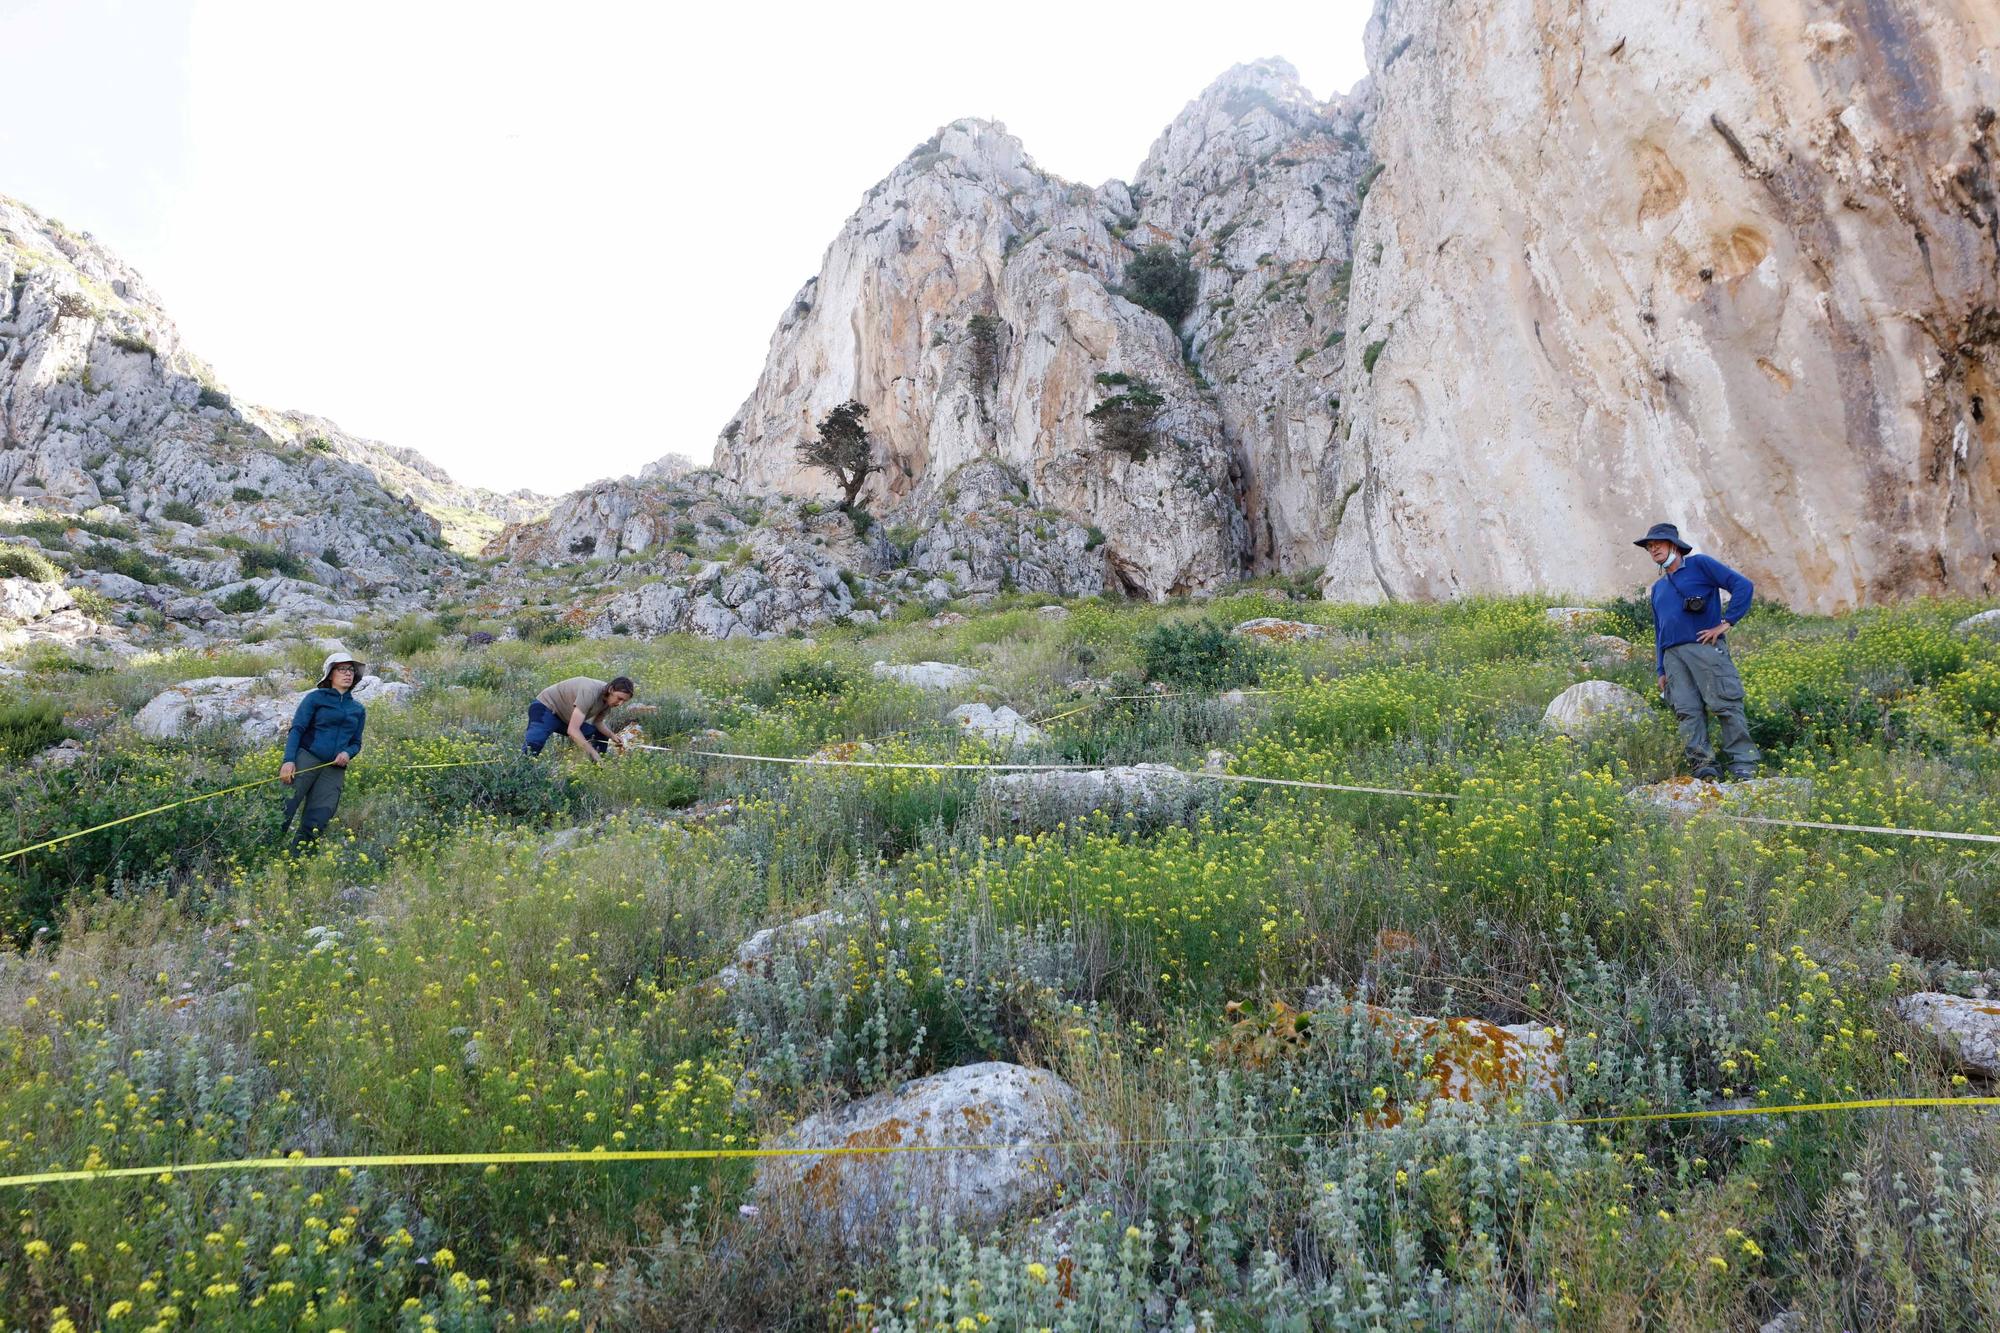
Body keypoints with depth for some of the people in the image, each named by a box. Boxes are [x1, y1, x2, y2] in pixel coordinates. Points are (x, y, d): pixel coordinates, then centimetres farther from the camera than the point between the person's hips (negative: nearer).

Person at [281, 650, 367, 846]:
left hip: (334, 769, 4)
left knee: (315, 824, -4)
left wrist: (347, 753, -3)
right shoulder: (316, 697, 5)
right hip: (306, 759, -4)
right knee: (283, 812, -16)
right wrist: (288, 760, -16)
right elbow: (297, 729, -3)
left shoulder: (358, 709, 18)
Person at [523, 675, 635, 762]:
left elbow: (598, 722, 8)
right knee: (531, 747, -31)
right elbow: (573, 730, -40)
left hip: (567, 718, 9)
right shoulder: (590, 692, -36)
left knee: (602, 738, 6)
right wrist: (594, 754, -41)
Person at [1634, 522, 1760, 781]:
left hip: (1705, 646, -6)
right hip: (1672, 654, 6)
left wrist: (1725, 623, -8)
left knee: (1725, 704, -9)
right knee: (1688, 711, -5)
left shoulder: (1700, 564, 7)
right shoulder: (1657, 587, 25)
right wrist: (1661, 671, 18)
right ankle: (1704, 765, -8)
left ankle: (1743, 764, -8)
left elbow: (1743, 586, -2)